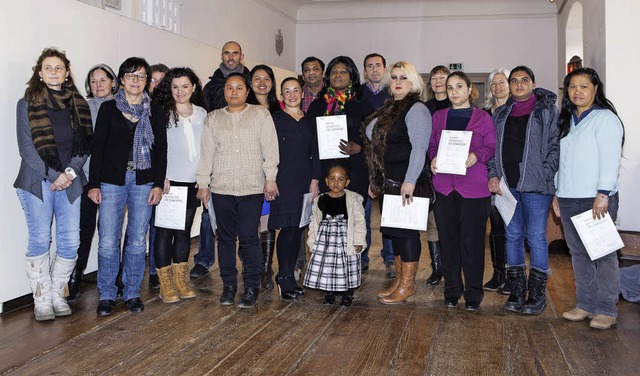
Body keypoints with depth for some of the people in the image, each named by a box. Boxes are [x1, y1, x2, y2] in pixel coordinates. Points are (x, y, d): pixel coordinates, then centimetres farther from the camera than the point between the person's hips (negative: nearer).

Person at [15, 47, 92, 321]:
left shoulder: (79, 105, 11)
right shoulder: (27, 104, 3)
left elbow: (85, 143, 7)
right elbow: (26, 146, -4)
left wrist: (71, 171, -9)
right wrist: (53, 175, -11)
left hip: (70, 182, 3)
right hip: (37, 182, -2)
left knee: (70, 242, 1)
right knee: (39, 241, 0)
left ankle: (57, 294, 18)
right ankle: (42, 300, 12)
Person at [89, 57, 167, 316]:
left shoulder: (155, 111, 8)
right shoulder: (108, 108, 5)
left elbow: (161, 149, 6)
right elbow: (98, 147, 3)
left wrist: (158, 184, -1)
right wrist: (94, 184, -3)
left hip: (143, 182, 1)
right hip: (112, 180, -1)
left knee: (138, 242, 5)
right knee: (108, 242, -3)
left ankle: (132, 293, 18)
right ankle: (107, 295, 11)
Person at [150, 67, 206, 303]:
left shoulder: (202, 114, 11)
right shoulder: (162, 113, -2)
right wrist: (161, 177, -14)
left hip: (192, 182, 4)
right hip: (168, 181, -4)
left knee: (185, 230, 10)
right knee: (165, 231, 0)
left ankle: (180, 279, 19)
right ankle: (165, 282, 9)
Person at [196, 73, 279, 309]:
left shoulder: (260, 115, 7)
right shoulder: (213, 118, 13)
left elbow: (270, 148, 3)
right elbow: (206, 152, 12)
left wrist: (270, 178, -3)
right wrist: (203, 183, 8)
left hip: (252, 187, -2)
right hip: (221, 187, 3)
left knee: (248, 237, -6)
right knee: (225, 237, 6)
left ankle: (251, 287, 7)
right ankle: (228, 285, 18)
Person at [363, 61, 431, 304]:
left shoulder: (416, 109, -10)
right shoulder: (387, 110, 17)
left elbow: (419, 147, -19)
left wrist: (410, 181, -24)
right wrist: (374, 180, 20)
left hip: (407, 183, -9)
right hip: (388, 182, 9)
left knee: (406, 230, -2)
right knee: (394, 231, 13)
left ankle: (407, 285, 8)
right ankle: (399, 280, 23)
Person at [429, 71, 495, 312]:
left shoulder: (483, 118, 6)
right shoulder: (438, 117, 14)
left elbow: (491, 148, 4)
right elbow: (431, 145, 16)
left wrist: (476, 156, -16)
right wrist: (433, 159, -6)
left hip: (474, 187, -2)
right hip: (444, 186, 3)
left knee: (472, 240, -1)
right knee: (448, 238, 6)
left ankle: (473, 293, 10)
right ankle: (452, 290, 18)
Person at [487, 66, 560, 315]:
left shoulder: (547, 110, 3)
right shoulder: (501, 114, 16)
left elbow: (555, 146, -3)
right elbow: (492, 147, 15)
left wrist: (544, 177, -12)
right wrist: (493, 174, 1)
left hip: (535, 185, -4)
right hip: (507, 185, 5)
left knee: (536, 237, -2)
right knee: (513, 236, 8)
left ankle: (537, 294, 9)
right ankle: (517, 292, 17)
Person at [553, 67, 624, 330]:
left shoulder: (605, 118, -5)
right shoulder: (567, 121, 18)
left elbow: (611, 159, -13)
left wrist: (603, 194, -19)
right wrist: (557, 192, 16)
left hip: (596, 199, -7)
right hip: (568, 200, 7)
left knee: (602, 254, -2)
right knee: (578, 253, 10)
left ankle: (607, 310, 6)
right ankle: (586, 304, 19)